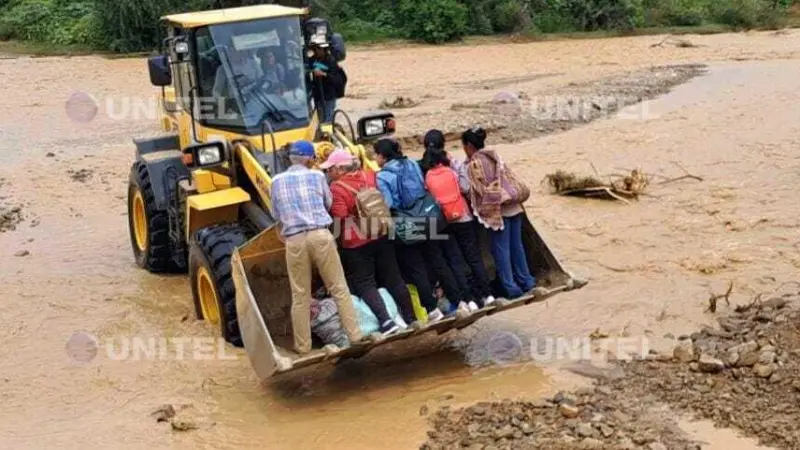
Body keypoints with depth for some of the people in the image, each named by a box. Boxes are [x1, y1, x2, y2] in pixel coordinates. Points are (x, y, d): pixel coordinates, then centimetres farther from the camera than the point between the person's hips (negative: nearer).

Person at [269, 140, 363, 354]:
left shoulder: (277, 181, 9)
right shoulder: (317, 176, 6)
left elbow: (276, 214, 16)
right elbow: (329, 203, 18)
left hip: (294, 240, 1)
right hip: (320, 235, -1)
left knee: (300, 296, 8)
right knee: (339, 288, 8)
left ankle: (303, 345, 12)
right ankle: (355, 335, 10)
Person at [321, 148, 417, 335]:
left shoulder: (337, 188, -15)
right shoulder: (370, 177, 3)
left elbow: (339, 219, -22)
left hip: (356, 244, -6)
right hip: (381, 237, 6)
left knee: (365, 284, 2)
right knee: (394, 279, 12)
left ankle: (386, 321, -11)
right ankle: (411, 319, 16)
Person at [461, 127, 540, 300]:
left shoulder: (474, 164, -8)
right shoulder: (495, 157, 14)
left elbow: (479, 190, -10)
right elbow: (510, 178, 14)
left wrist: (480, 210, 0)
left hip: (497, 210, -7)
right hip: (513, 206, 7)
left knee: (501, 249, -1)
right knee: (516, 245, 14)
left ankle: (511, 288, 0)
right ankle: (526, 281, 19)